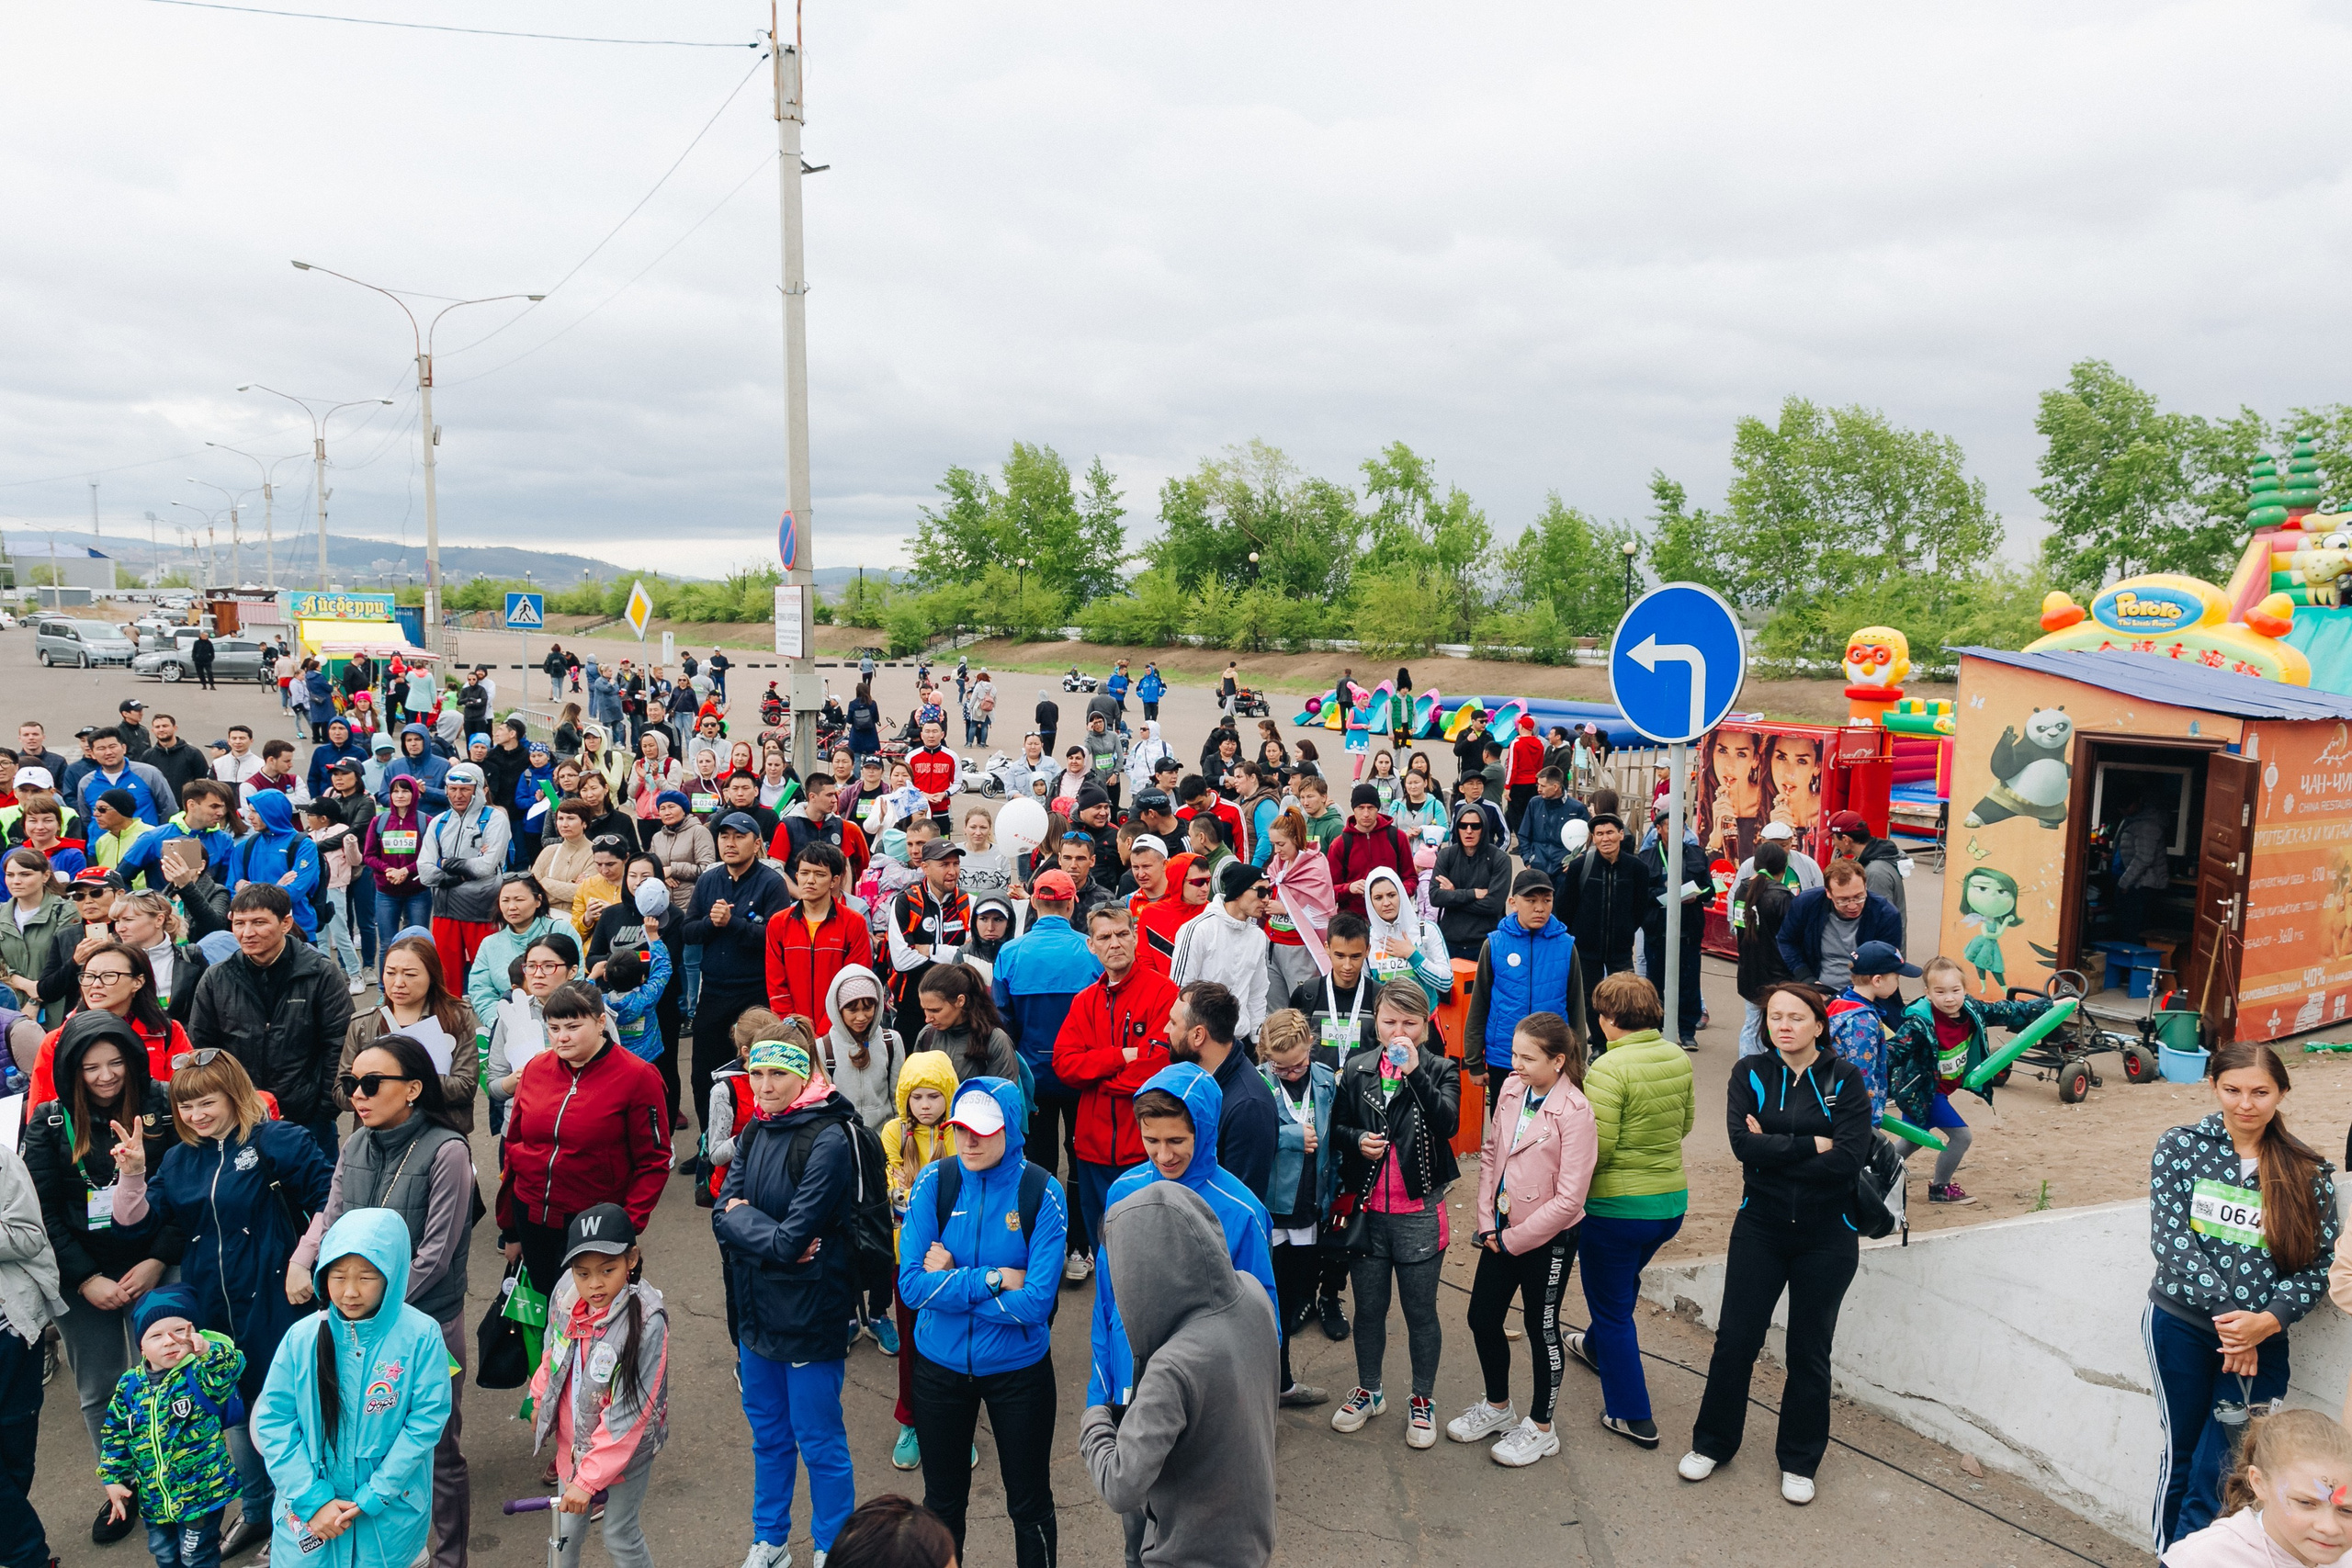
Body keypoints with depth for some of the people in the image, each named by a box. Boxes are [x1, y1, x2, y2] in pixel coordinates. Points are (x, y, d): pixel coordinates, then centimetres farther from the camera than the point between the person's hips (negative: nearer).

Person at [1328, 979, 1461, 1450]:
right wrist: (1357, 1139, -10)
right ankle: (1368, 1392, 34)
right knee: (1368, 1308, 15)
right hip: (1367, 1210, 3)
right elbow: (1337, 1126, 11)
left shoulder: (1441, 1070, -5)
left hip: (1419, 1212, -2)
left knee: (1420, 1311, 10)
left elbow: (1448, 1123, -23)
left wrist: (1415, 1073, -33)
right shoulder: (1357, 1070, 2)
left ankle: (1423, 1401, 27)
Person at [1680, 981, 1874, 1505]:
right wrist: (1811, 1144, -18)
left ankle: (1799, 1461, 28)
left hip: (1827, 1237, -1)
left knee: (1809, 1352, 10)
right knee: (1735, 1340, 6)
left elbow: (1848, 1158, -19)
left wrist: (1774, 1150, -16)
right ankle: (1712, 1443, 25)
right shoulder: (1750, 1074, -1)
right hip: (1760, 1229, 1)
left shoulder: (1845, 1080, -6)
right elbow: (1743, 1144, -16)